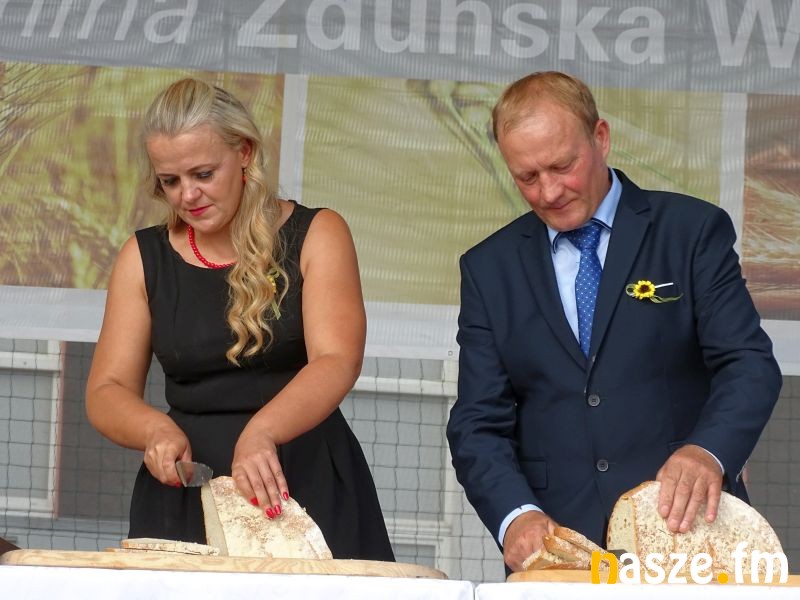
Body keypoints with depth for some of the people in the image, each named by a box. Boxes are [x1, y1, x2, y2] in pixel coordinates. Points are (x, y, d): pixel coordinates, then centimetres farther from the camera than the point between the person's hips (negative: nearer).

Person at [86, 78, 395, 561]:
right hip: (184, 497, 2)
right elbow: (106, 392, 5)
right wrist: (155, 430, -18)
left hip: (307, 489, -2)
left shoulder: (316, 236, -1)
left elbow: (338, 362, -15)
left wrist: (261, 431, -33)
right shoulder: (145, 258, 8)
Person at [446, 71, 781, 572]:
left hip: (685, 525, -2)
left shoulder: (693, 231, 5)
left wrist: (708, 451, -23)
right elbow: (480, 422, 7)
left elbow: (749, 363, -2)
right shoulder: (489, 268, 11)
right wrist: (516, 514, -13)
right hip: (556, 545, 2)